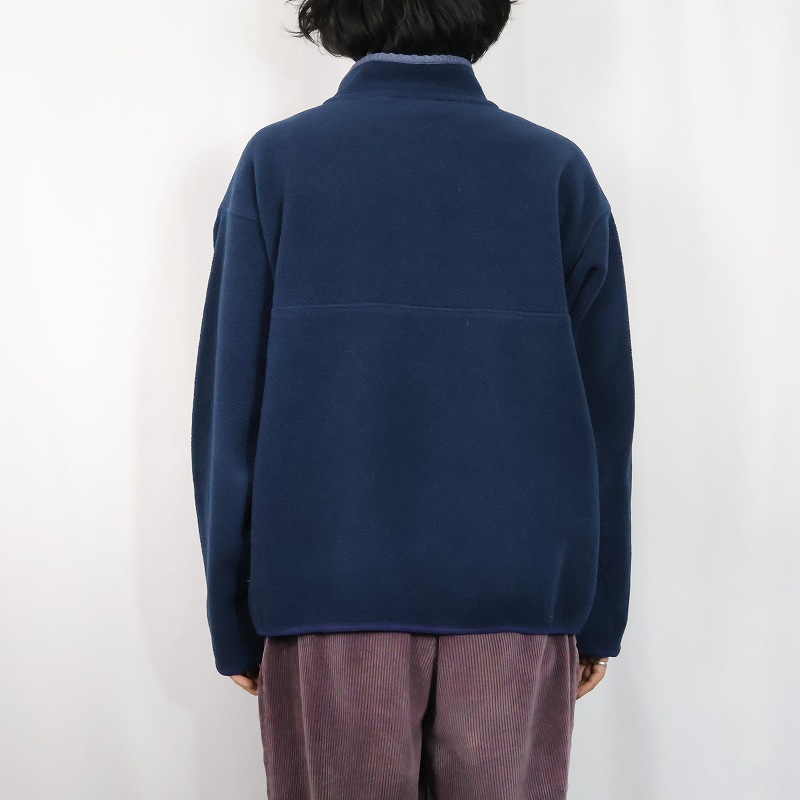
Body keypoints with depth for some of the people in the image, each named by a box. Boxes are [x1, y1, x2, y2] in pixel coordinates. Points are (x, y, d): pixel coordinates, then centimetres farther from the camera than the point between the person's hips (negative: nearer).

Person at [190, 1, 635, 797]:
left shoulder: (274, 163, -2)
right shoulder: (559, 171, -1)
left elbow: (230, 410, -4)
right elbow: (604, 415, 0)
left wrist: (234, 624, 5)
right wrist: (598, 616, 9)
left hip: (327, 606, 0)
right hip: (518, 604, 1)